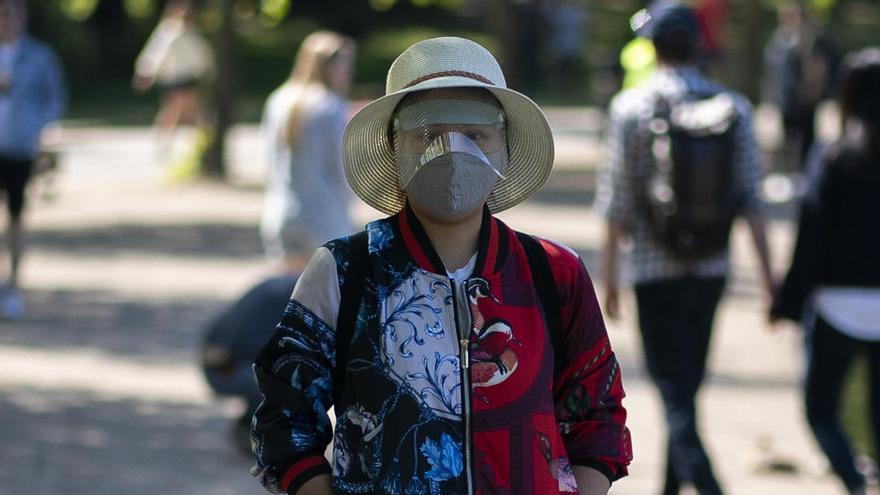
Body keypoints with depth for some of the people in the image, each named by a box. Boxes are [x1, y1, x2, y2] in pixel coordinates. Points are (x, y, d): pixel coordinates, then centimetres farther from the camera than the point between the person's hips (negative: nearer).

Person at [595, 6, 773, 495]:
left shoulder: (632, 107, -7)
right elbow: (751, 200, -3)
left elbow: (617, 200, -7)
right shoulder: (734, 108, 0)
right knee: (688, 384, 17)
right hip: (712, 269, 4)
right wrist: (769, 273, 0)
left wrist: (610, 272, 1)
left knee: (674, 387, -3)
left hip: (655, 269, -3)